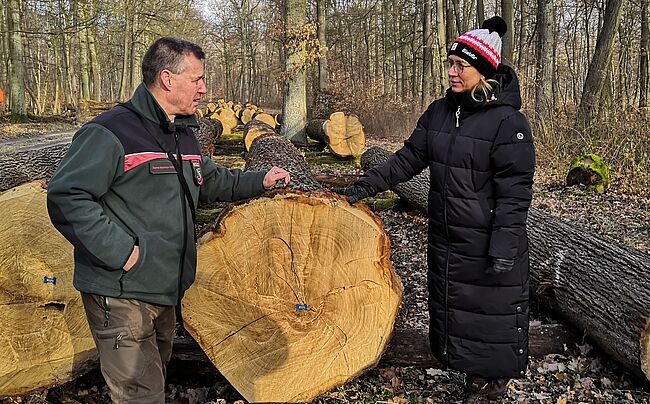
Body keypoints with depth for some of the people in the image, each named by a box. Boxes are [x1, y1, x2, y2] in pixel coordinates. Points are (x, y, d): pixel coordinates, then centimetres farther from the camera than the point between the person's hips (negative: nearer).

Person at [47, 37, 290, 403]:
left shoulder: (184, 135, 11)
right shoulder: (112, 132, -18)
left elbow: (210, 181, 26)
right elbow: (66, 197, -23)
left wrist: (259, 181, 20)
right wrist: (120, 252, -24)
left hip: (165, 291, 9)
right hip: (122, 295, -9)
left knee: (156, 372, 25)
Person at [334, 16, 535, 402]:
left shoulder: (508, 122, -16)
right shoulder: (440, 111, 4)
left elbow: (514, 192, -16)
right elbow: (408, 159, 8)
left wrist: (503, 247, -20)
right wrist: (363, 186, 0)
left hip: (489, 242, -7)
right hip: (446, 240, 7)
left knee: (492, 310, 7)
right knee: (452, 306, 17)